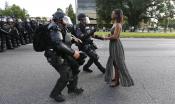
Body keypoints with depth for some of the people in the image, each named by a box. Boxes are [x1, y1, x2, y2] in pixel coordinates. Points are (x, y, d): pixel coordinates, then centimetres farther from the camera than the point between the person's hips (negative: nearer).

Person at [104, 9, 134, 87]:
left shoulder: (118, 25, -16)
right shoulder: (115, 24, 12)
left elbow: (115, 37, -22)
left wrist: (107, 38, -9)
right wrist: (109, 36, 1)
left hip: (116, 45, -10)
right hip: (113, 45, 10)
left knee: (118, 63, -1)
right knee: (114, 63, 17)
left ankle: (117, 81, 9)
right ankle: (116, 78, 30)